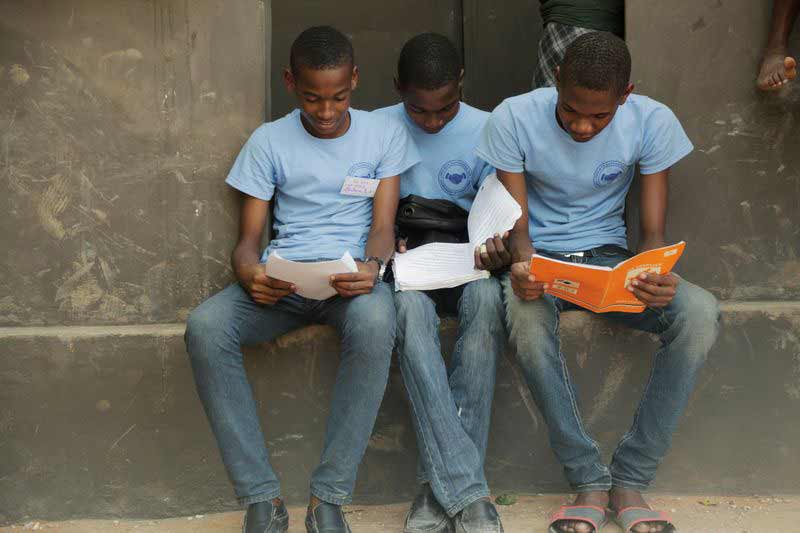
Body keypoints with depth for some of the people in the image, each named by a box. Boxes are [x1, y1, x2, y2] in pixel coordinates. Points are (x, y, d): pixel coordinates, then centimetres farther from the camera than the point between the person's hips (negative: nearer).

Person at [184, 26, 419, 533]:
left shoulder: (384, 133, 7)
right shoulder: (268, 141, 8)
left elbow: (383, 225, 1)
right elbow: (248, 238, 6)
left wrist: (372, 267, -24)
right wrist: (250, 275, -20)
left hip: (353, 278, -1)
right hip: (282, 279, 2)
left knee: (375, 321, -39)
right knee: (205, 327, -30)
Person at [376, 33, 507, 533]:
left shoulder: (487, 131, 2)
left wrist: (494, 254, -22)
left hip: (465, 265, 0)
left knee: (488, 296, -37)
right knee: (410, 306, -37)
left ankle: (442, 484, -33)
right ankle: (467, 491, -41)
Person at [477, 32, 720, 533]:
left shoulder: (653, 122, -10)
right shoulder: (514, 119, -13)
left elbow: (653, 231, -7)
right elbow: (518, 227, -8)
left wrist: (659, 275, -31)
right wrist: (522, 265, -32)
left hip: (610, 258, 2)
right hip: (540, 259, -2)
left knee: (700, 312, -29)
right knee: (527, 321, -39)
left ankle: (631, 479, -19)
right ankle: (591, 482, -22)